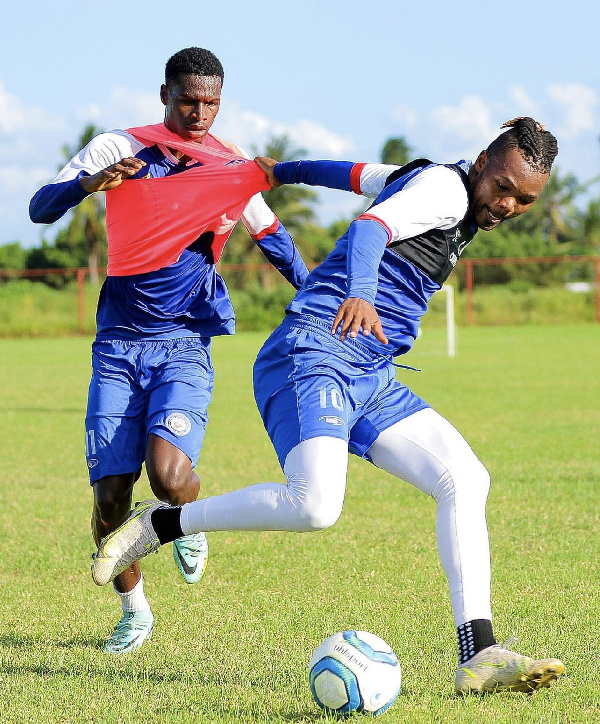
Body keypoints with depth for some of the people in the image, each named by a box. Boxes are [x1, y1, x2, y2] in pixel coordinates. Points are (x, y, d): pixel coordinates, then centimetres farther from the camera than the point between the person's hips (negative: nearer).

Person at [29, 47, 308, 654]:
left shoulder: (232, 171, 6)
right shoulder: (117, 150, 2)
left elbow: (275, 240, 22)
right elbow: (40, 209, -3)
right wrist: (89, 183, -22)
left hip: (184, 346, -1)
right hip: (118, 346, 1)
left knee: (168, 474, -26)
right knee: (110, 500, -7)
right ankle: (134, 610, 19)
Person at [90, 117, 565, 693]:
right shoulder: (445, 187, -9)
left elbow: (358, 173, 32)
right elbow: (371, 225, -27)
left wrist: (280, 170, 47)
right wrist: (359, 294, -48)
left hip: (372, 382, 10)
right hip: (314, 355, -10)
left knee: (465, 479, -6)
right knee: (314, 505, -28)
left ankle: (478, 656, -12)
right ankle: (161, 524, -6)